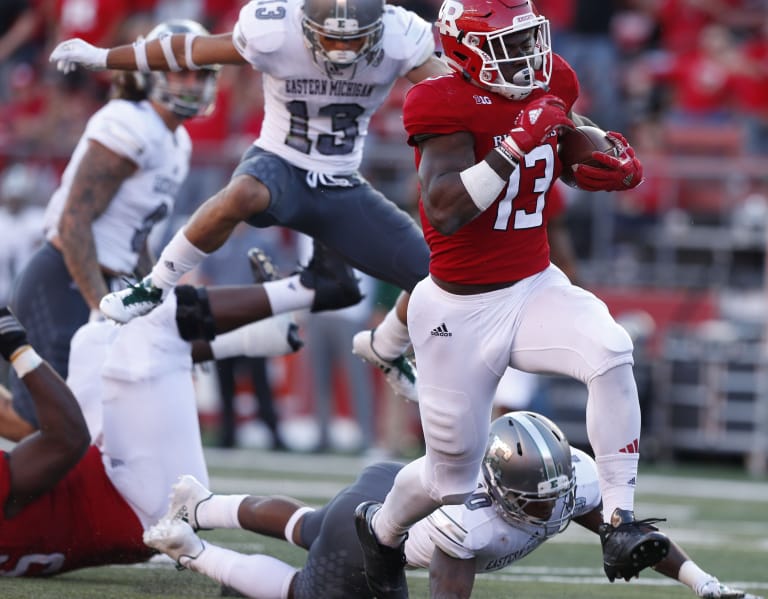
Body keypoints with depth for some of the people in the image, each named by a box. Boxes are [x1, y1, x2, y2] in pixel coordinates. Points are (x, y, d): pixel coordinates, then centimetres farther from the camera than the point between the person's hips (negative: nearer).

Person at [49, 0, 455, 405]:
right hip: (280, 166, -3)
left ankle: (385, 351, 27)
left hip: (342, 190, 3)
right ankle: (154, 289, -21)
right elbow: (187, 52, -8)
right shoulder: (274, 33, -20)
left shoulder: (399, 41, -17)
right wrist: (101, 57, -1)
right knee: (242, 195, -42)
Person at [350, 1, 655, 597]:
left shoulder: (551, 85, -1)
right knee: (452, 476, 9)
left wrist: (618, 167, -4)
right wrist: (517, 144, -36)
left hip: (535, 287, 5)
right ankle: (380, 528, 44)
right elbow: (444, 212, -32)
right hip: (460, 311, -5)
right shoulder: (446, 106, -20)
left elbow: (577, 159, 19)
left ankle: (619, 525, -24)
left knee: (611, 353, -29)